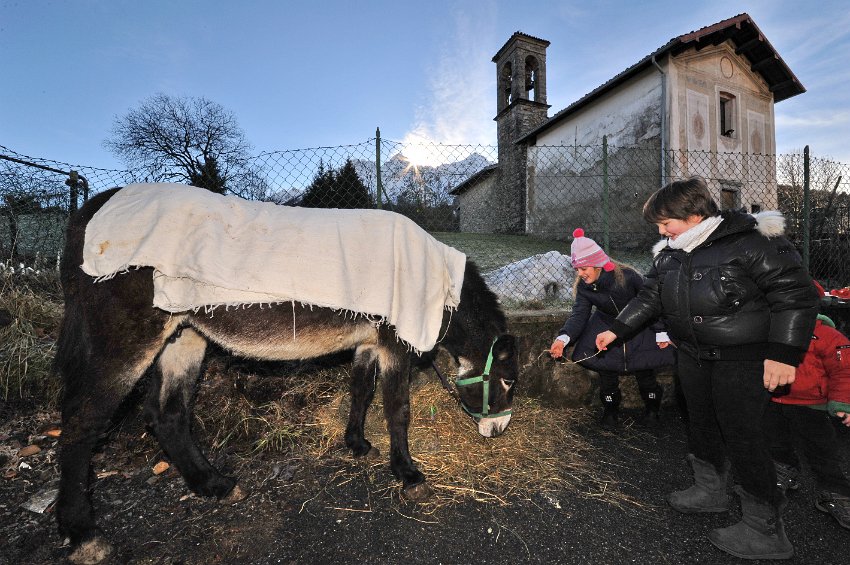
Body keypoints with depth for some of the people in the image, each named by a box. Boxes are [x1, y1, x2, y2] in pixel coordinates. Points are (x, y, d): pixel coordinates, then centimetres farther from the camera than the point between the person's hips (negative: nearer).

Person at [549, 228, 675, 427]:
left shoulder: (627, 276, -26)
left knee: (644, 367, -2)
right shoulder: (583, 286, -16)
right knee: (605, 369, -5)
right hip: (606, 327, 3)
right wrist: (563, 338, -38)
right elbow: (579, 314, -22)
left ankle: (651, 406, 28)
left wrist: (661, 333, -14)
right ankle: (610, 406, 19)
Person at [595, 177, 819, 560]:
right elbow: (650, 298, 12)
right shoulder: (669, 253, 5)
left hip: (744, 359, -7)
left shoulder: (752, 242, -16)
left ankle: (765, 529, 17)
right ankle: (709, 491, 38)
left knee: (740, 433, -3)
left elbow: (795, 295, -15)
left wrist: (784, 355, -21)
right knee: (702, 423, 17)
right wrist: (616, 330, 9)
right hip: (693, 356, 7)